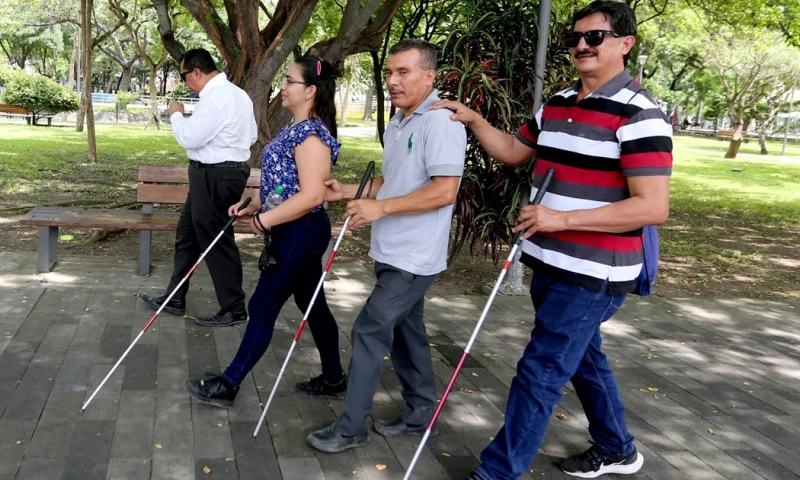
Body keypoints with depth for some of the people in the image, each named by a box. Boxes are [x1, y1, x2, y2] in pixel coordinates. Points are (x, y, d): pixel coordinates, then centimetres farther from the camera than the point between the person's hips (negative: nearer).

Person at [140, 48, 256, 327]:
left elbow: (189, 138, -21)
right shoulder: (236, 93, 14)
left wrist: (176, 115, -5)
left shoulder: (215, 98, -20)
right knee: (188, 234, 18)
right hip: (224, 171, 11)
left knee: (216, 241, -2)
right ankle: (175, 299, 28)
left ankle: (233, 310, 10)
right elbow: (252, 135, 19)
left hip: (215, 176, -11)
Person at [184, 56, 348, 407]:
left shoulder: (311, 134, -20)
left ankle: (227, 387, 10)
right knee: (312, 304, 16)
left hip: (301, 234, -10)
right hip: (295, 233, 10)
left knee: (262, 308, -2)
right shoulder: (295, 128, 12)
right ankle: (333, 380, 29)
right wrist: (252, 206, 8)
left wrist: (265, 220, -19)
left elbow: (311, 195, -27)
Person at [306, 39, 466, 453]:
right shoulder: (396, 124, 12)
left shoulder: (441, 122, -18)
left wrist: (381, 207, -24)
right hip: (393, 252, 9)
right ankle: (420, 412, 30)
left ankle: (351, 428, 7)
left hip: (414, 257, -9)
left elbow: (444, 191, -25)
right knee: (404, 330, 16)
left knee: (370, 331, -6)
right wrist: (349, 191, 9)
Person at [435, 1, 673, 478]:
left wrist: (562, 218, -27)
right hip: (550, 264, 9)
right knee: (582, 358, 22)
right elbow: (513, 151, 23)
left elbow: (653, 208, -23)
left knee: (539, 373, -5)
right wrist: (473, 119, 8)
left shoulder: (638, 114, -17)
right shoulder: (557, 104, 9)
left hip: (594, 274, -9)